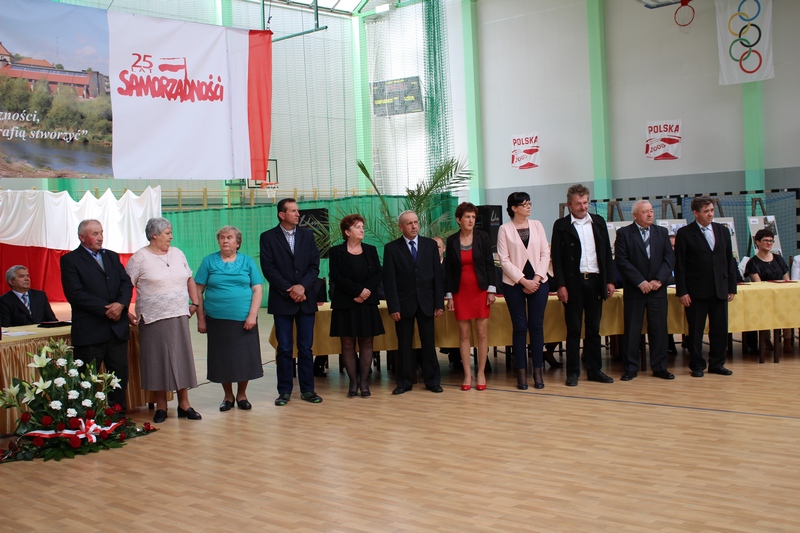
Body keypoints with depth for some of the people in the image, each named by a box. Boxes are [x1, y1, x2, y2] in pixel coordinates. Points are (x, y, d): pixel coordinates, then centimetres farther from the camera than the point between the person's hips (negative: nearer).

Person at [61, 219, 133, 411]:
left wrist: (121, 304, -13)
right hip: (89, 330, -5)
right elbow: (75, 294, -13)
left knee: (120, 373, 8)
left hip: (117, 327, 5)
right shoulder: (70, 260, -2)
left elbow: (126, 283, 7)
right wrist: (105, 309, -16)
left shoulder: (112, 257, 17)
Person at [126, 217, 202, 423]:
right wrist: (126, 312, -13)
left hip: (179, 317, 4)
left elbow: (190, 280, 19)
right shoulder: (140, 258, -5)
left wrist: (195, 303, 12)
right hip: (153, 319, -4)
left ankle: (184, 404, 14)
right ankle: (161, 406, 14)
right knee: (157, 360, 2)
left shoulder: (177, 254, 10)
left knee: (181, 358, 5)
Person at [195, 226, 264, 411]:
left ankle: (242, 395, 21)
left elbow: (257, 290, 1)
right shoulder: (209, 261, 5)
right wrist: (201, 318, -2)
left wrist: (252, 315, -9)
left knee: (244, 357, 3)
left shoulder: (247, 262, 6)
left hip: (244, 320, 0)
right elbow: (198, 291, 3)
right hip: (217, 319, 0)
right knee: (222, 358, 6)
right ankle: (228, 396, 22)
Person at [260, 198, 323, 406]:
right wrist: (290, 290, -13)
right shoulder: (268, 237, 1)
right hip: (282, 300, -2)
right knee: (284, 348, 2)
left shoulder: (307, 236, 10)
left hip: (306, 299, 2)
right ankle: (284, 391, 10)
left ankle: (307, 389, 12)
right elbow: (268, 269, -7)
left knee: (306, 347, 5)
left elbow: (314, 266, 4)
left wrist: (302, 286, -12)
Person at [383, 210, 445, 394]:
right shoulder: (391, 248, 0)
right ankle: (404, 382, 14)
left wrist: (439, 303, -1)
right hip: (404, 303, -1)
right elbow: (389, 281, -3)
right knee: (404, 345, 5)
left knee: (429, 343, 5)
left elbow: (438, 275, 4)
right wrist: (393, 307, -10)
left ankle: (432, 380, 14)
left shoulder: (430, 245, 6)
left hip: (426, 302, 1)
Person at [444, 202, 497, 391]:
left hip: (480, 290, -1)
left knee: (482, 332, 1)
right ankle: (467, 374, 10)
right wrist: (449, 295, 1)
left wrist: (491, 290, -6)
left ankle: (481, 372, 10)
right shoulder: (452, 240, 3)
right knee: (464, 334, 2)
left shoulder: (482, 237, 0)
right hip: (460, 292, 1)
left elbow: (489, 264, 0)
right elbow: (448, 269, 5)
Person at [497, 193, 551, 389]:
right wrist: (523, 281, -11)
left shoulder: (537, 225, 7)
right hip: (514, 283, -2)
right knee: (519, 327, 1)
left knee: (536, 325, 3)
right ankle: (521, 372, 8)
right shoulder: (504, 229, -1)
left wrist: (537, 278, -7)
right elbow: (504, 260, -5)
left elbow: (545, 253, 4)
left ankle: (538, 371, 10)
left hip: (538, 281, 2)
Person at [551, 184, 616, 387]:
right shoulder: (561, 226, 0)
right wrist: (560, 285, -10)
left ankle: (594, 370, 17)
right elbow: (556, 258, -3)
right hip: (573, 283, -3)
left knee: (594, 329, 10)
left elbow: (607, 253, 12)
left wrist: (610, 280, 5)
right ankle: (573, 372, 8)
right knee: (574, 330, 1)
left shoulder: (598, 222, 10)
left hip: (596, 281, 3)